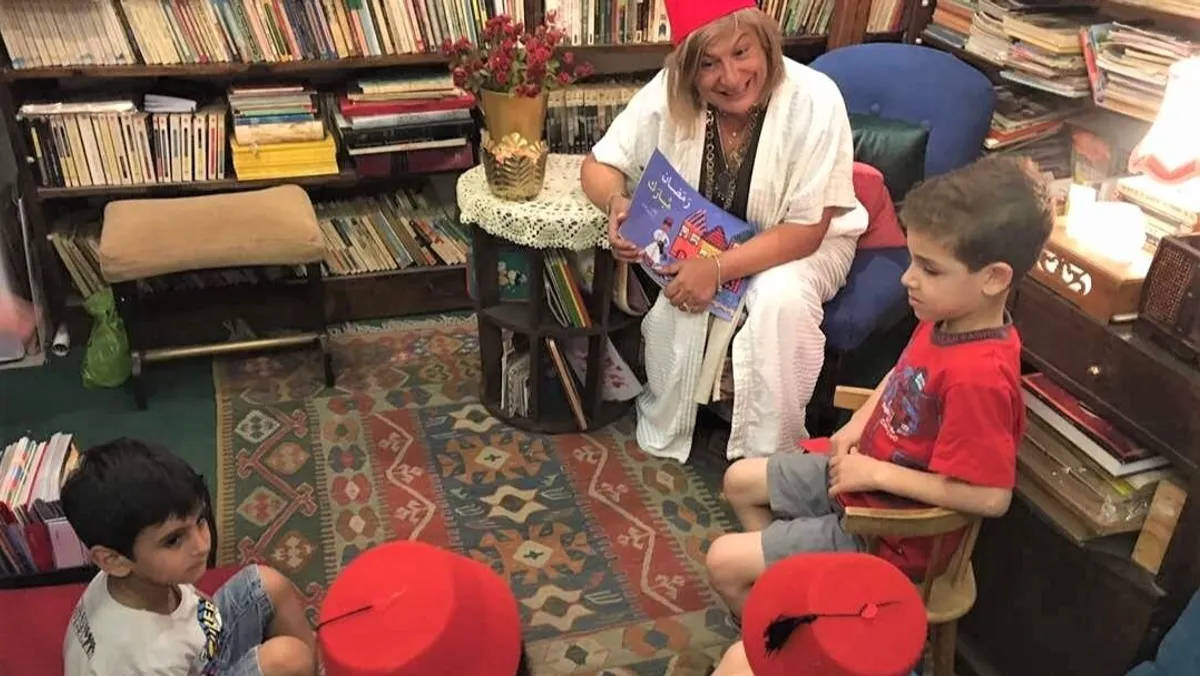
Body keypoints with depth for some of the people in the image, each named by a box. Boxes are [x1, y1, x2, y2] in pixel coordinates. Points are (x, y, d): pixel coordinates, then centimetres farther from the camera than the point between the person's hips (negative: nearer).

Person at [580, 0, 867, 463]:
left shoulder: (814, 100, -28)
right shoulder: (669, 94, -20)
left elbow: (806, 231, -25)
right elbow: (599, 165, -7)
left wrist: (718, 269, -36)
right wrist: (617, 204, -31)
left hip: (803, 245, -2)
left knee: (781, 298, -34)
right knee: (681, 296, -29)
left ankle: (770, 455, -13)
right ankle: (664, 429, -1)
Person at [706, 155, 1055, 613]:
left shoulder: (980, 375, -34)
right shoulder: (944, 318, -7)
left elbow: (991, 496, -31)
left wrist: (877, 473, -24)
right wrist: (855, 428, -1)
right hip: (860, 473, 9)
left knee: (724, 563, -6)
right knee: (740, 481, 19)